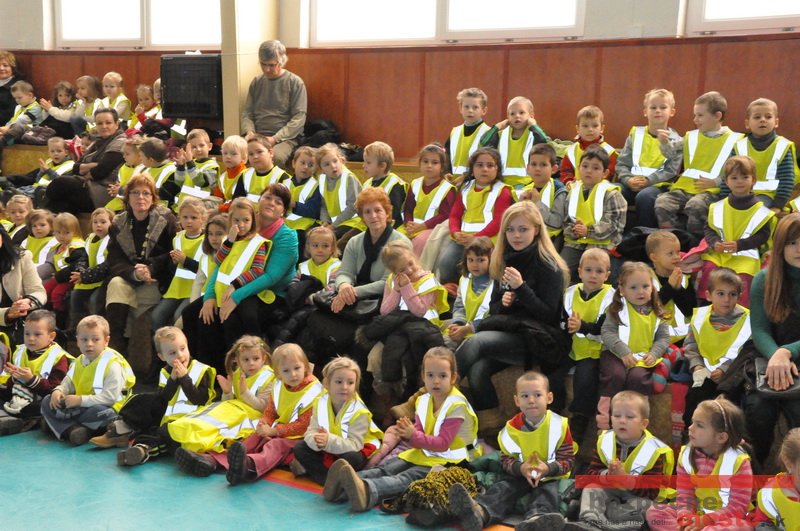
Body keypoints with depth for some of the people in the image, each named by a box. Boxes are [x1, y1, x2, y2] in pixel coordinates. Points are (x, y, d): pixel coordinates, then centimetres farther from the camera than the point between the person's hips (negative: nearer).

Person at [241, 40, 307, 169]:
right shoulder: (256, 82, 14)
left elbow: (299, 118, -5)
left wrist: (275, 138, -15)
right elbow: (247, 113, 17)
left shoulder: (295, 82, 1)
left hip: (285, 138, -3)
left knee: (276, 157, -38)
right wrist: (249, 131, -5)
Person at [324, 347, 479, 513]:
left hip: (444, 460, -7)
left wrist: (413, 436, -23)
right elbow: (418, 439, 9)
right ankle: (344, 486, -39)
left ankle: (367, 490, -59)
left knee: (407, 478, -32)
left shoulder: (456, 406, -10)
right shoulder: (423, 401, 11)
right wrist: (407, 434, -15)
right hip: (423, 453, 7)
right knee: (385, 469, -18)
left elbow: (442, 444, -15)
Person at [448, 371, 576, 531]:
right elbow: (506, 459, 0)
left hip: (550, 476, -2)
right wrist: (520, 468, -24)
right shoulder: (512, 428, -3)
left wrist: (548, 468, -28)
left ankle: (535, 518, -68)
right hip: (520, 474, 2)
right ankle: (480, 511, -58)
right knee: (503, 488, -25)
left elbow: (568, 460, -7)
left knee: (548, 492, -32)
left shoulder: (559, 425, -8)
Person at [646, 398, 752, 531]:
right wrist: (685, 517, -24)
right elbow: (685, 496, -3)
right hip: (697, 515, 5)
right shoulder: (686, 455, -2)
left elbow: (737, 508, -18)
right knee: (654, 512, -13)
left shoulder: (738, 462, -17)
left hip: (727, 519, -5)